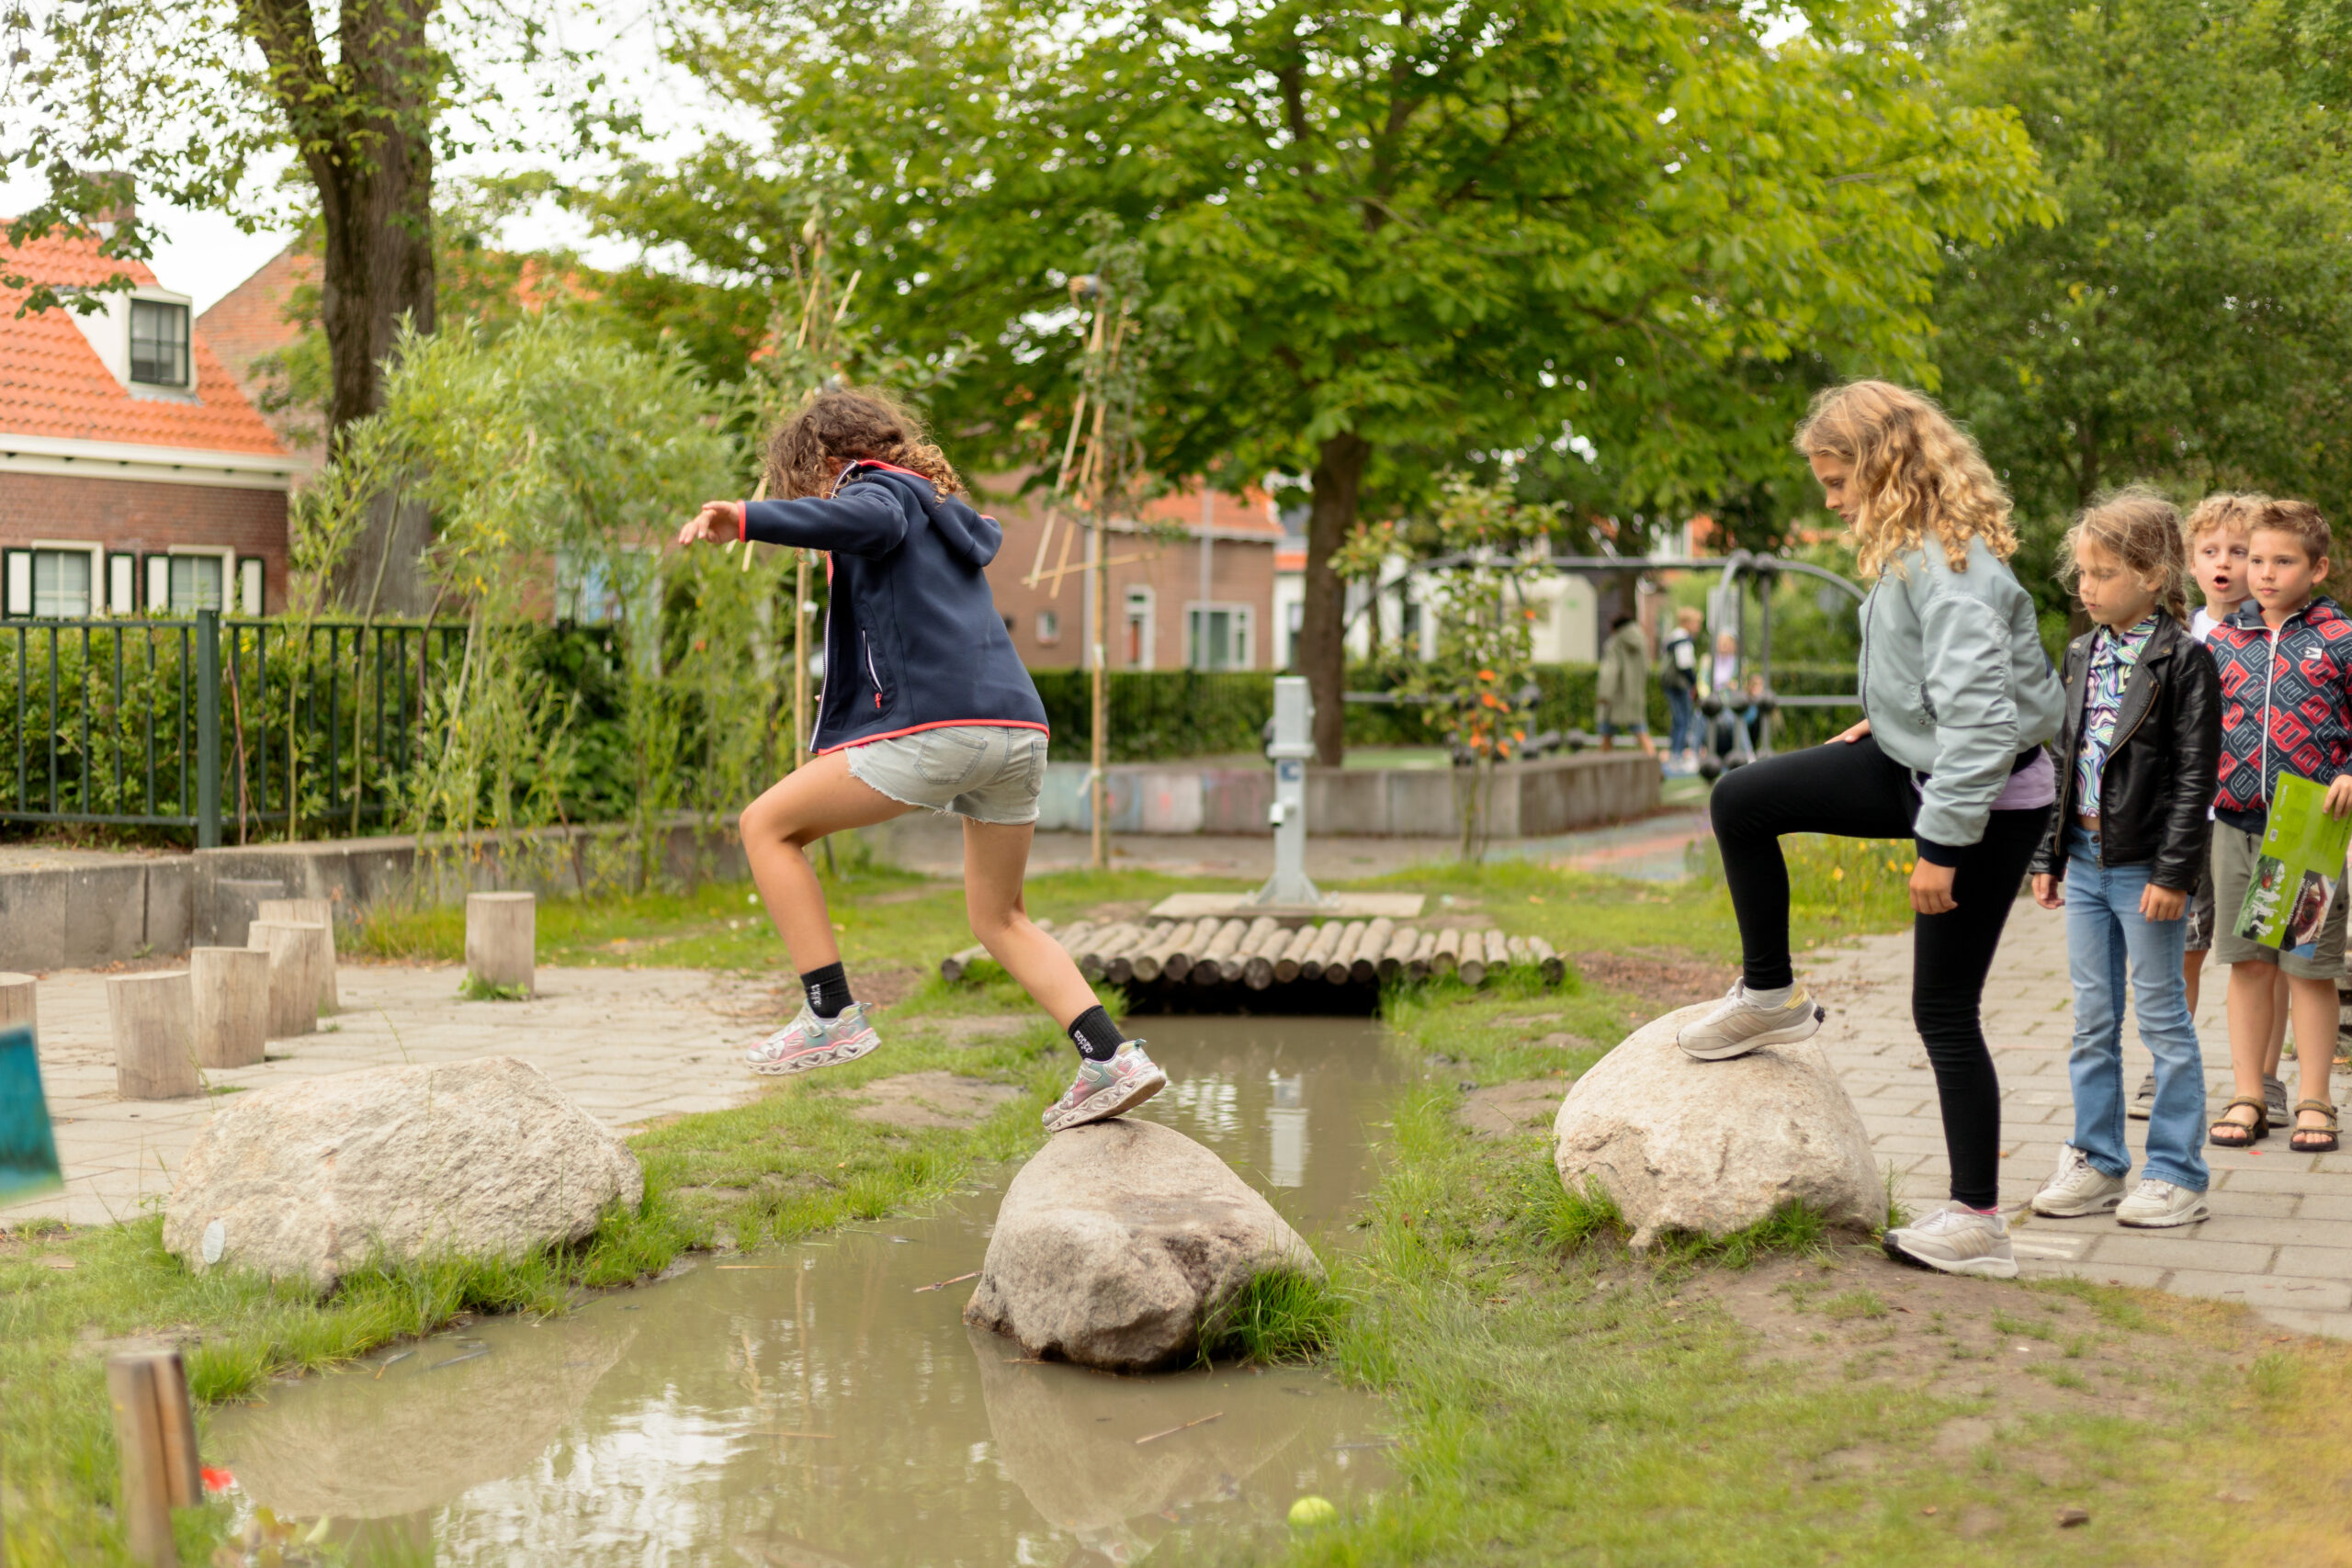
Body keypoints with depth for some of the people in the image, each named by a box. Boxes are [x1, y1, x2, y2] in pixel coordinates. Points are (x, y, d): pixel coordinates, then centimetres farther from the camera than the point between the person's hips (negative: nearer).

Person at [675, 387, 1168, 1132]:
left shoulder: (878, 488, 4)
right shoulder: (951, 517, 29)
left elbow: (866, 520, -20)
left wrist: (746, 520, -30)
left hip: (936, 727, -9)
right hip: (1020, 729, 9)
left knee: (768, 825, 5)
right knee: (1000, 918, 20)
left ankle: (832, 1015, -2)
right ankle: (1111, 1057, 4)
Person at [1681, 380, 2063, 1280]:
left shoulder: (1950, 565, -25)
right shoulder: (1909, 548, 5)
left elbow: (1977, 710, -29)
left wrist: (1941, 843, -27)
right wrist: (1890, 726, 15)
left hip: (1989, 801, -9)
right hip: (1921, 769, 9)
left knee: (1944, 1010, -2)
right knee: (1741, 802, 8)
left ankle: (1978, 1222, 9)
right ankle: (1770, 996, 21)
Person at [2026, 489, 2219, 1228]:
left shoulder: (2183, 661, -10)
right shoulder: (2083, 654, 10)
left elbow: (2196, 774, -12)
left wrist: (2174, 871, -17)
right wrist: (2049, 855, 13)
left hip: (2146, 864, -6)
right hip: (2085, 858, 7)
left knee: (2162, 1016, 0)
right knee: (2092, 1018, 11)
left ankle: (2177, 1174, 8)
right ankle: (2097, 1161, 20)